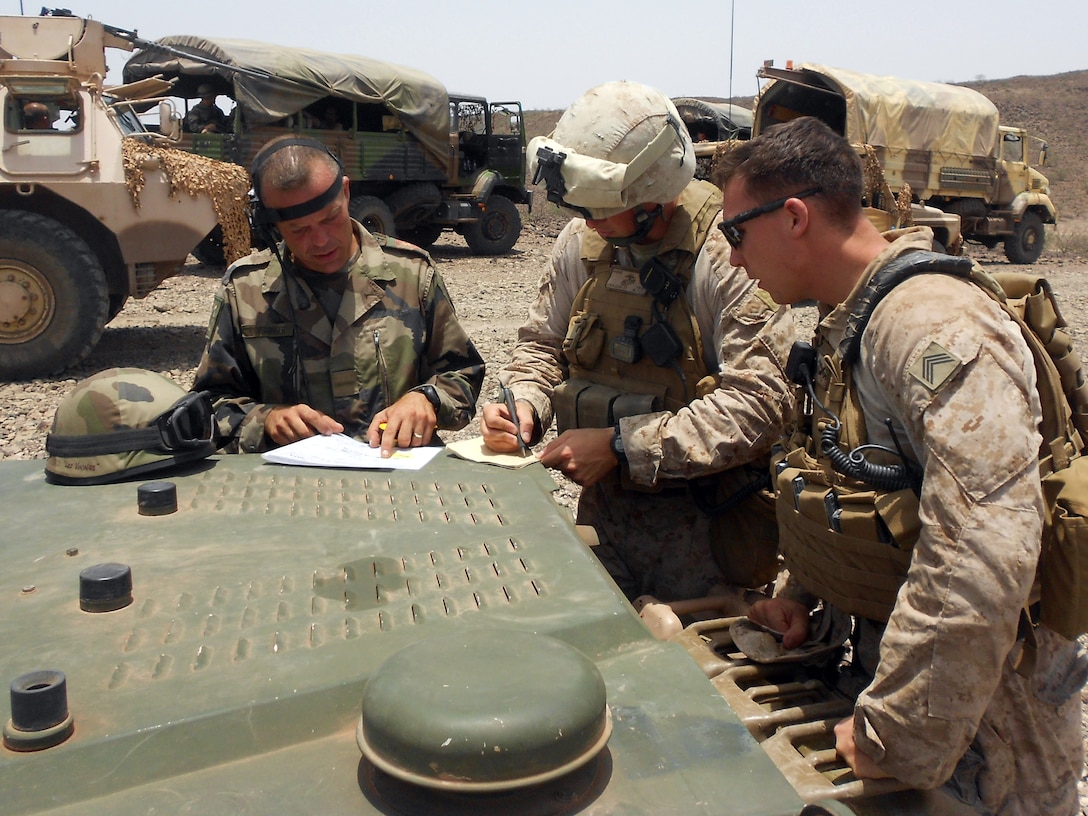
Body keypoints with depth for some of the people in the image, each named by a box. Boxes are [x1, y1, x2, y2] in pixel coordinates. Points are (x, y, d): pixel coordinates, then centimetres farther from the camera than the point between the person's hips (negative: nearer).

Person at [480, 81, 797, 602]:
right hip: (604, 508, 6)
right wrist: (523, 404, -9)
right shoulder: (583, 241, -1)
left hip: (707, 524, -5)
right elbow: (543, 343, 12)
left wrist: (621, 445, -26)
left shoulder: (729, 251, -20)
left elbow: (758, 401, -26)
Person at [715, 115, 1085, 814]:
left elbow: (985, 554, -35)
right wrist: (802, 591, 6)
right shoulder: (848, 322, 5)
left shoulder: (938, 326, -27)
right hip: (888, 655, 8)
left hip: (976, 700, -8)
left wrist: (895, 740, -28)